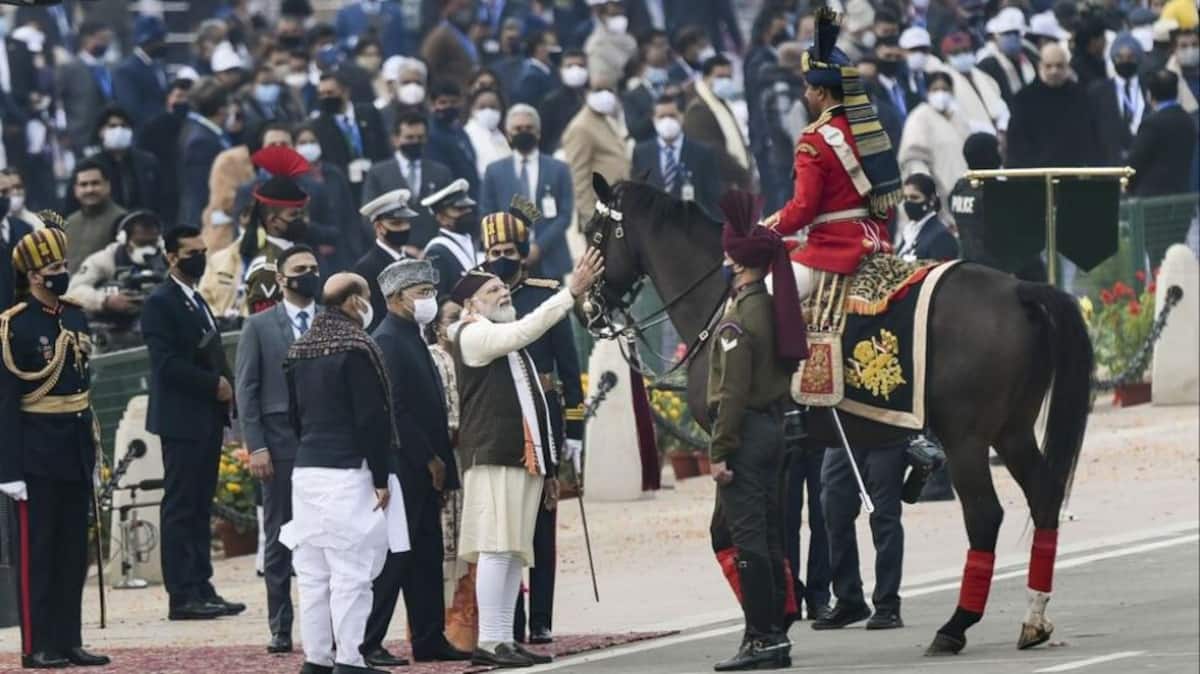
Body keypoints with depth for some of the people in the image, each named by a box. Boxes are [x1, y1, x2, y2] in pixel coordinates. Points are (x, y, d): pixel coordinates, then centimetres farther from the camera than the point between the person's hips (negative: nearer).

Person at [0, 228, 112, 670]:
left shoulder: (75, 318, 11)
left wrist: (91, 448, 16)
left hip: (76, 453, 7)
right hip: (38, 455, -7)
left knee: (73, 551, 10)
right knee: (38, 554, -1)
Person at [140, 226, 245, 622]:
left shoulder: (197, 302, 19)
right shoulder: (161, 304, -9)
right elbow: (167, 364, -18)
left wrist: (224, 386, 6)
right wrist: (215, 384, -15)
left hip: (208, 420, 9)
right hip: (181, 421, -9)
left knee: (201, 509, 9)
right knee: (180, 509, -6)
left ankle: (201, 589, 11)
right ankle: (182, 595, -7)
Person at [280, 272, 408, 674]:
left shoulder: (299, 351, 12)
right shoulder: (356, 349, -11)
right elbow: (372, 418, -14)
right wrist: (381, 478, -11)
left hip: (306, 470, 8)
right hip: (348, 473, -8)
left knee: (312, 573, 8)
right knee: (351, 573, -6)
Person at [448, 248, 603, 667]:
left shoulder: (509, 345, 25)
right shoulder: (473, 336, -3)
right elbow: (525, 330, -20)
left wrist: (547, 467, 23)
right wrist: (572, 293, -23)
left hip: (525, 460, 9)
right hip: (494, 458, -9)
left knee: (515, 553, 6)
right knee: (497, 549, -13)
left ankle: (505, 639, 7)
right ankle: (489, 643, -15)